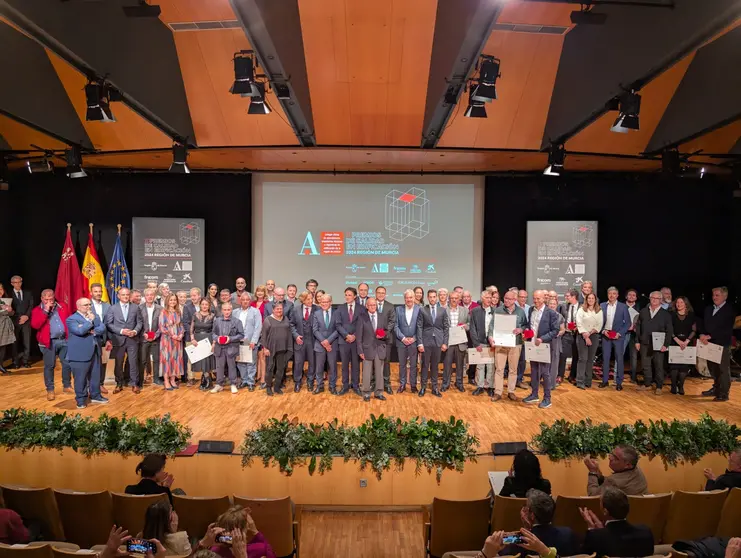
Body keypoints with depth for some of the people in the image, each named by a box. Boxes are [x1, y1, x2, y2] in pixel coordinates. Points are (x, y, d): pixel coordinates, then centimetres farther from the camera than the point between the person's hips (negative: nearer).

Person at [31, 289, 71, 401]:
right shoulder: (37, 310, -1)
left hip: (64, 340, 3)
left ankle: (67, 386, 22)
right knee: (49, 366, 2)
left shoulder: (61, 307, 10)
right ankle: (50, 390, 12)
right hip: (49, 342, -3)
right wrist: (45, 311, -19)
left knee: (67, 363, 7)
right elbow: (35, 325, -17)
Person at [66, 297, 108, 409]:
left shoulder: (94, 316, 13)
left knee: (95, 376, 14)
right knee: (80, 378, 2)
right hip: (80, 353, -7)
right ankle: (81, 400, 13)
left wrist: (93, 331, -16)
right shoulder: (72, 319, -10)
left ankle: (95, 396, 27)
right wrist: (90, 321, -16)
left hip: (94, 351, 7)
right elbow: (80, 331, -26)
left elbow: (102, 328, 1)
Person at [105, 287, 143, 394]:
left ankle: (134, 384, 12)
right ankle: (119, 384, 20)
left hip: (132, 339, 1)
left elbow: (139, 322, 8)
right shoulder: (112, 308, 3)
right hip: (118, 340, -1)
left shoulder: (135, 308, 8)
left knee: (133, 362, 2)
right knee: (118, 363, 7)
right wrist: (121, 331, -14)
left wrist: (135, 331, -12)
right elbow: (108, 324, -3)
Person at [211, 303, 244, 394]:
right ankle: (219, 384, 22)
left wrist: (230, 339, -16)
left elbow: (241, 335, -5)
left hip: (231, 348, -3)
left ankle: (233, 384, 17)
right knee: (219, 366, 10)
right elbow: (213, 333, 12)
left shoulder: (236, 321, -3)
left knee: (232, 366, 6)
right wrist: (216, 338, -10)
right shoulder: (217, 320, 7)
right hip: (219, 348, 3)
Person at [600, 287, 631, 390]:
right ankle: (605, 380, 16)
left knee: (619, 359, 2)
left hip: (618, 336, -2)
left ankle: (619, 382, 10)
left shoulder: (623, 307, -1)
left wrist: (619, 333, -11)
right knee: (605, 358, 6)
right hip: (606, 335, 2)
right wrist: (603, 330, -8)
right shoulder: (602, 306, 3)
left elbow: (628, 322, 0)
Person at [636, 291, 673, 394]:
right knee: (646, 365, 9)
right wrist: (637, 341, 4)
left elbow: (669, 331, -2)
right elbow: (638, 327, 9)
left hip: (658, 345, -2)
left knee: (659, 366, 4)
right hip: (644, 344, 2)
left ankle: (659, 387, 14)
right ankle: (647, 384, 22)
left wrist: (666, 344, -10)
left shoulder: (665, 314, 0)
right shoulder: (643, 312, 7)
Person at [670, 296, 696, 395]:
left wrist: (686, 341, -10)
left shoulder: (691, 315, 6)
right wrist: (678, 340, -10)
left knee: (684, 365, -3)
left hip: (687, 343, 1)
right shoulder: (672, 315, 4)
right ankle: (674, 386, 1)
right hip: (674, 343, -1)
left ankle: (681, 386, 7)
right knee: (674, 364, -5)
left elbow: (694, 330, 2)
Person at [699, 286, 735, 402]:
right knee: (713, 368, 12)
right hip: (710, 344, 6)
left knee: (723, 369, 1)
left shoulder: (730, 310, -8)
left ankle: (724, 393, 8)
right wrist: (702, 335, -9)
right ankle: (716, 389, 25)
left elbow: (727, 330, -16)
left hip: (722, 345, -6)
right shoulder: (708, 309, 13)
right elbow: (703, 324, 11)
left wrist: (709, 336, -21)